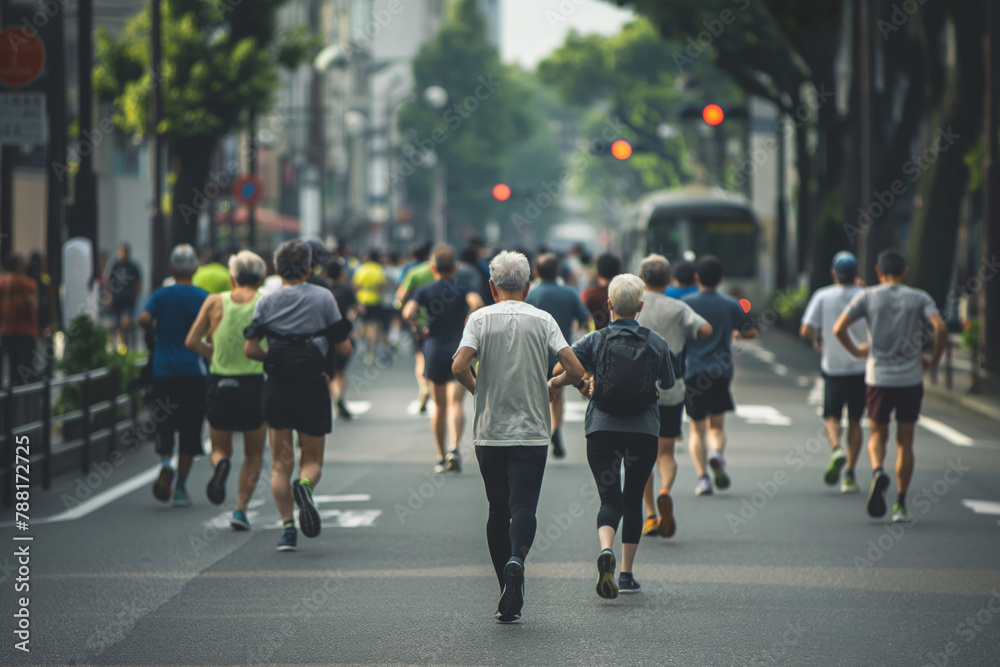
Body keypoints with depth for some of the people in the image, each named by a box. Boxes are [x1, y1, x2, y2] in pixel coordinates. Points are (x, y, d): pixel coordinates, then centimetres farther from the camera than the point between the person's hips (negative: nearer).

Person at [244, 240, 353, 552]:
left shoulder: (267, 301, 2)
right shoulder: (323, 297, -1)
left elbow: (250, 349, -3)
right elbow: (344, 348, -2)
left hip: (276, 388, 1)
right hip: (312, 389, -1)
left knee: (281, 462, 9)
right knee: (312, 459, 11)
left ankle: (288, 527, -3)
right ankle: (305, 486, -23)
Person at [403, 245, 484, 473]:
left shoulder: (425, 292, 3)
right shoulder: (464, 289, 1)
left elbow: (408, 312, -15)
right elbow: (477, 303, -21)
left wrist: (418, 330, 1)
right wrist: (468, 324, -6)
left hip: (434, 353, 2)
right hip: (459, 353, -2)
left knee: (440, 407, 14)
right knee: (455, 403, -9)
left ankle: (441, 457, 19)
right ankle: (454, 448, -30)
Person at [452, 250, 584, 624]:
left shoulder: (480, 319, 0)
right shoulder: (543, 320, 1)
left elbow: (459, 366, -14)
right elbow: (575, 370, -6)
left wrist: (476, 389, 6)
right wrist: (554, 384, 15)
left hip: (489, 434, 1)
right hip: (532, 433, -1)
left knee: (498, 510, 10)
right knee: (524, 506, -3)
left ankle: (509, 600, 10)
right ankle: (516, 560, -34)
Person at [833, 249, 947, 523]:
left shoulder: (867, 297, 2)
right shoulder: (919, 298, 2)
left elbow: (839, 328, -7)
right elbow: (941, 328, -14)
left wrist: (856, 351, 9)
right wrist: (934, 360, 0)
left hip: (879, 378, 0)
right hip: (911, 379, 0)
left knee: (878, 435, 15)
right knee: (904, 441, 10)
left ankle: (878, 472, -17)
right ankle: (901, 505, 7)